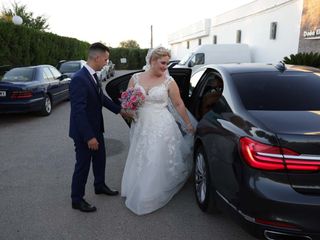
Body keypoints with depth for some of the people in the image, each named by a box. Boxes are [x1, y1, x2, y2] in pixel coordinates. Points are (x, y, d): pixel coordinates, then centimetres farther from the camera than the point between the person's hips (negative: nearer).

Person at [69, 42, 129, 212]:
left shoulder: (93, 76, 2)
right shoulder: (79, 79, -26)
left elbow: (102, 97, 17)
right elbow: (78, 111, -27)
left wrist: (119, 110, 20)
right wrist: (89, 137, -26)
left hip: (96, 128, 9)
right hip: (84, 132, -9)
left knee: (100, 159, 23)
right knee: (83, 165, 7)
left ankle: (100, 186, 45)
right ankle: (77, 199, 27)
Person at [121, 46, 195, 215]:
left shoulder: (168, 81, -4)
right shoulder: (136, 78, 3)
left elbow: (178, 104, 2)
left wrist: (188, 124, 7)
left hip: (161, 127, -3)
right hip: (140, 127, 3)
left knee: (157, 162, 1)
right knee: (140, 161, 14)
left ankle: (152, 197, 22)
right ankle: (138, 191, 38)